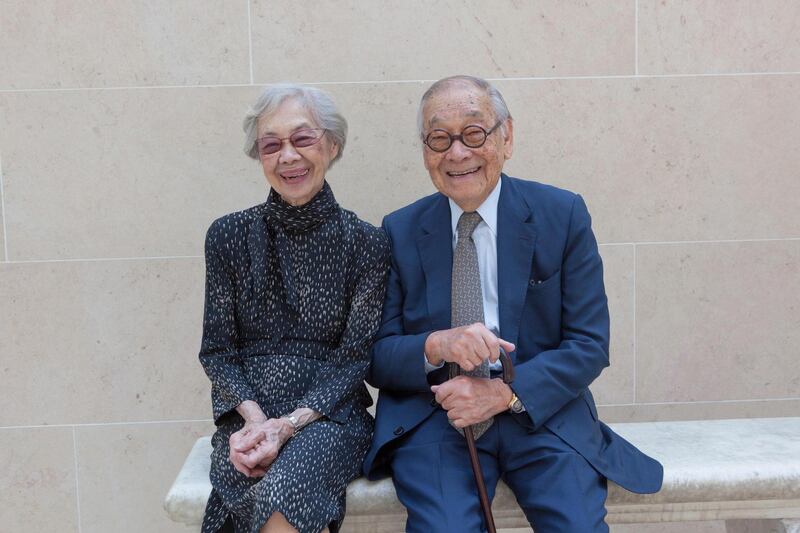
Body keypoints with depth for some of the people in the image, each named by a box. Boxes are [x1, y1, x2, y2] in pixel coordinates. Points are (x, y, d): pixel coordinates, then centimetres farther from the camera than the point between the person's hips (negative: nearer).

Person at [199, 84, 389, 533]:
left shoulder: (366, 243, 0)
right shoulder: (229, 236, 5)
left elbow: (356, 358, -2)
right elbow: (217, 349, 6)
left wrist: (290, 423, -16)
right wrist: (254, 416, -12)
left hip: (330, 414, -1)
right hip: (246, 416, 1)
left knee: (285, 485, -33)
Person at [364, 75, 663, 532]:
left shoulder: (563, 215, 0)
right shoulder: (399, 232, 4)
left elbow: (590, 344, -1)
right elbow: (376, 357, 3)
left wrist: (506, 392, -16)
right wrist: (434, 346, -19)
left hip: (541, 409, 0)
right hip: (433, 416, 0)